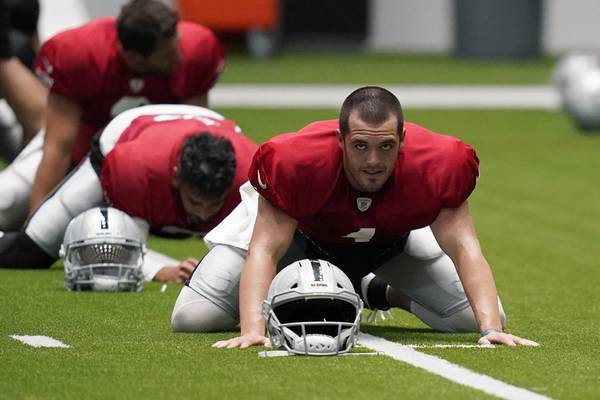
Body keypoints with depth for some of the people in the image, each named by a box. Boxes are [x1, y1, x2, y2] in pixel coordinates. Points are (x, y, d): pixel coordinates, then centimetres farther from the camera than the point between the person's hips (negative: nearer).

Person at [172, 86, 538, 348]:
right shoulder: (295, 162, -42)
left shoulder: (435, 167, -37)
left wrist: (492, 329, -46)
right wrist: (253, 330, -55)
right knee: (193, 317, -14)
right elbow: (265, 249, -41)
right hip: (299, 231, -2)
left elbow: (464, 249, -34)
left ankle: (377, 292, 19)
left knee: (477, 318, -9)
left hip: (393, 239, 2)